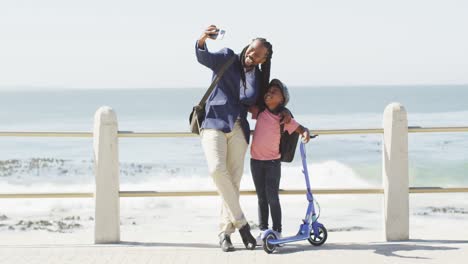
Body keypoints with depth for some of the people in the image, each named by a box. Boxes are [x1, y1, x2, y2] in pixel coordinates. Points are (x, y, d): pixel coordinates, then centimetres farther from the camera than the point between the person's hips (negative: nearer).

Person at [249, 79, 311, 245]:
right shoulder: (260, 112, 3)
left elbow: (301, 128, -12)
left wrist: (306, 133, -32)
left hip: (273, 162, -4)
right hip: (256, 161, 4)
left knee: (272, 197, -5)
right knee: (261, 197, 10)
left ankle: (277, 231, 3)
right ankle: (263, 230, 15)